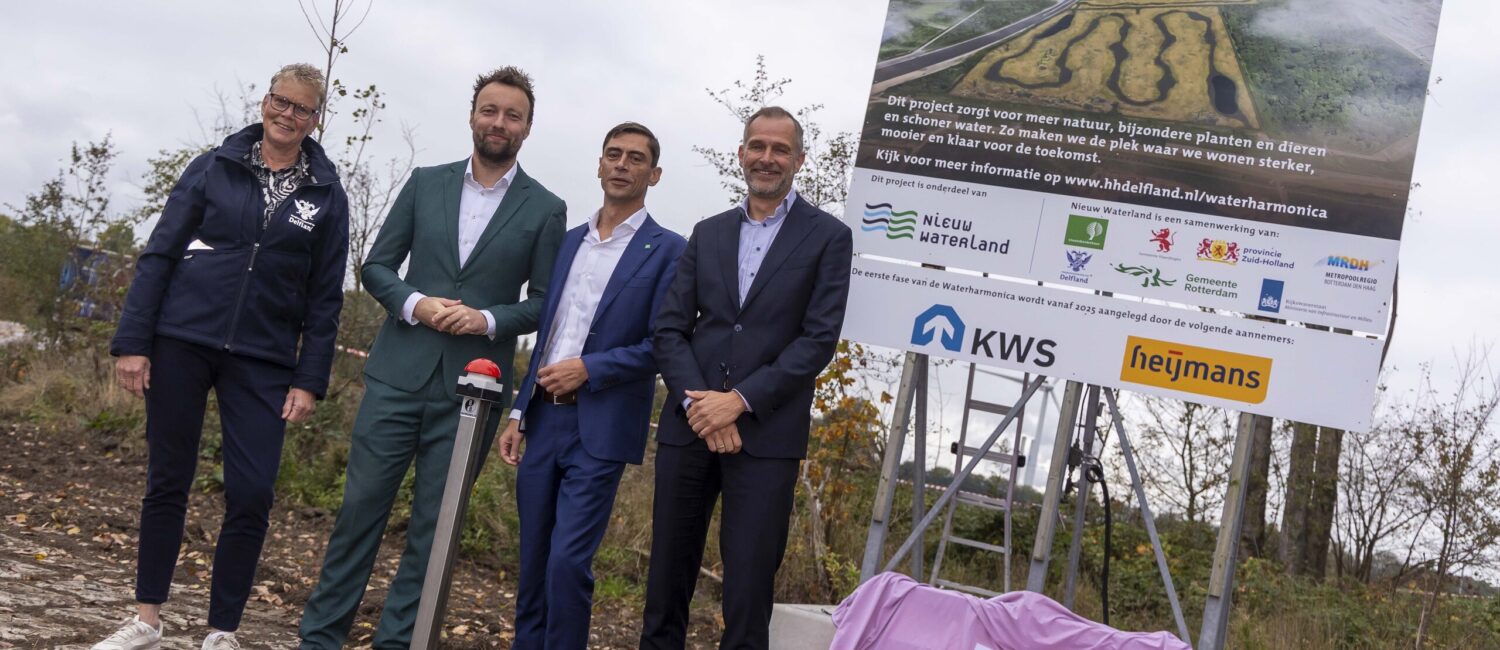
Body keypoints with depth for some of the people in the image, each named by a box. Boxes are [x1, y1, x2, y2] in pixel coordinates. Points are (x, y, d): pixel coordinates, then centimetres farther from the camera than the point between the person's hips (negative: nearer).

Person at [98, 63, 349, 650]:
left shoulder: (326, 196, 4)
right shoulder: (214, 168, 4)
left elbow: (325, 298, 5)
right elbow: (159, 255, 3)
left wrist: (309, 380, -1)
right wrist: (132, 341, -3)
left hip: (262, 361, 0)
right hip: (181, 342, 0)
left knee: (251, 496, -6)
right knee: (167, 482, 8)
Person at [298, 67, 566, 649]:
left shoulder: (545, 210, 3)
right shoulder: (425, 183, 8)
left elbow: (546, 302, 2)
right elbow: (377, 265, 8)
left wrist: (489, 319, -14)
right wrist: (414, 303, -10)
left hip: (469, 387, -1)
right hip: (398, 375, 1)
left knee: (433, 524, 5)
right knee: (361, 505, 5)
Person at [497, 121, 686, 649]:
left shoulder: (666, 250, -4)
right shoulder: (572, 240, 14)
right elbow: (546, 333, 16)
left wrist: (588, 368, -17)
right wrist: (518, 414, 13)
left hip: (600, 429, -5)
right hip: (544, 418, 6)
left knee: (568, 561, -10)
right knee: (532, 561, 12)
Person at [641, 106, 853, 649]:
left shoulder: (828, 237, 2)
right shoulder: (708, 233, 14)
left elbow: (819, 339, -7)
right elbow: (670, 328, 8)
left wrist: (740, 400, -13)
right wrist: (697, 403, -9)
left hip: (766, 435, -3)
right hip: (689, 426, 4)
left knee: (749, 584, -2)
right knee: (668, 574, 9)